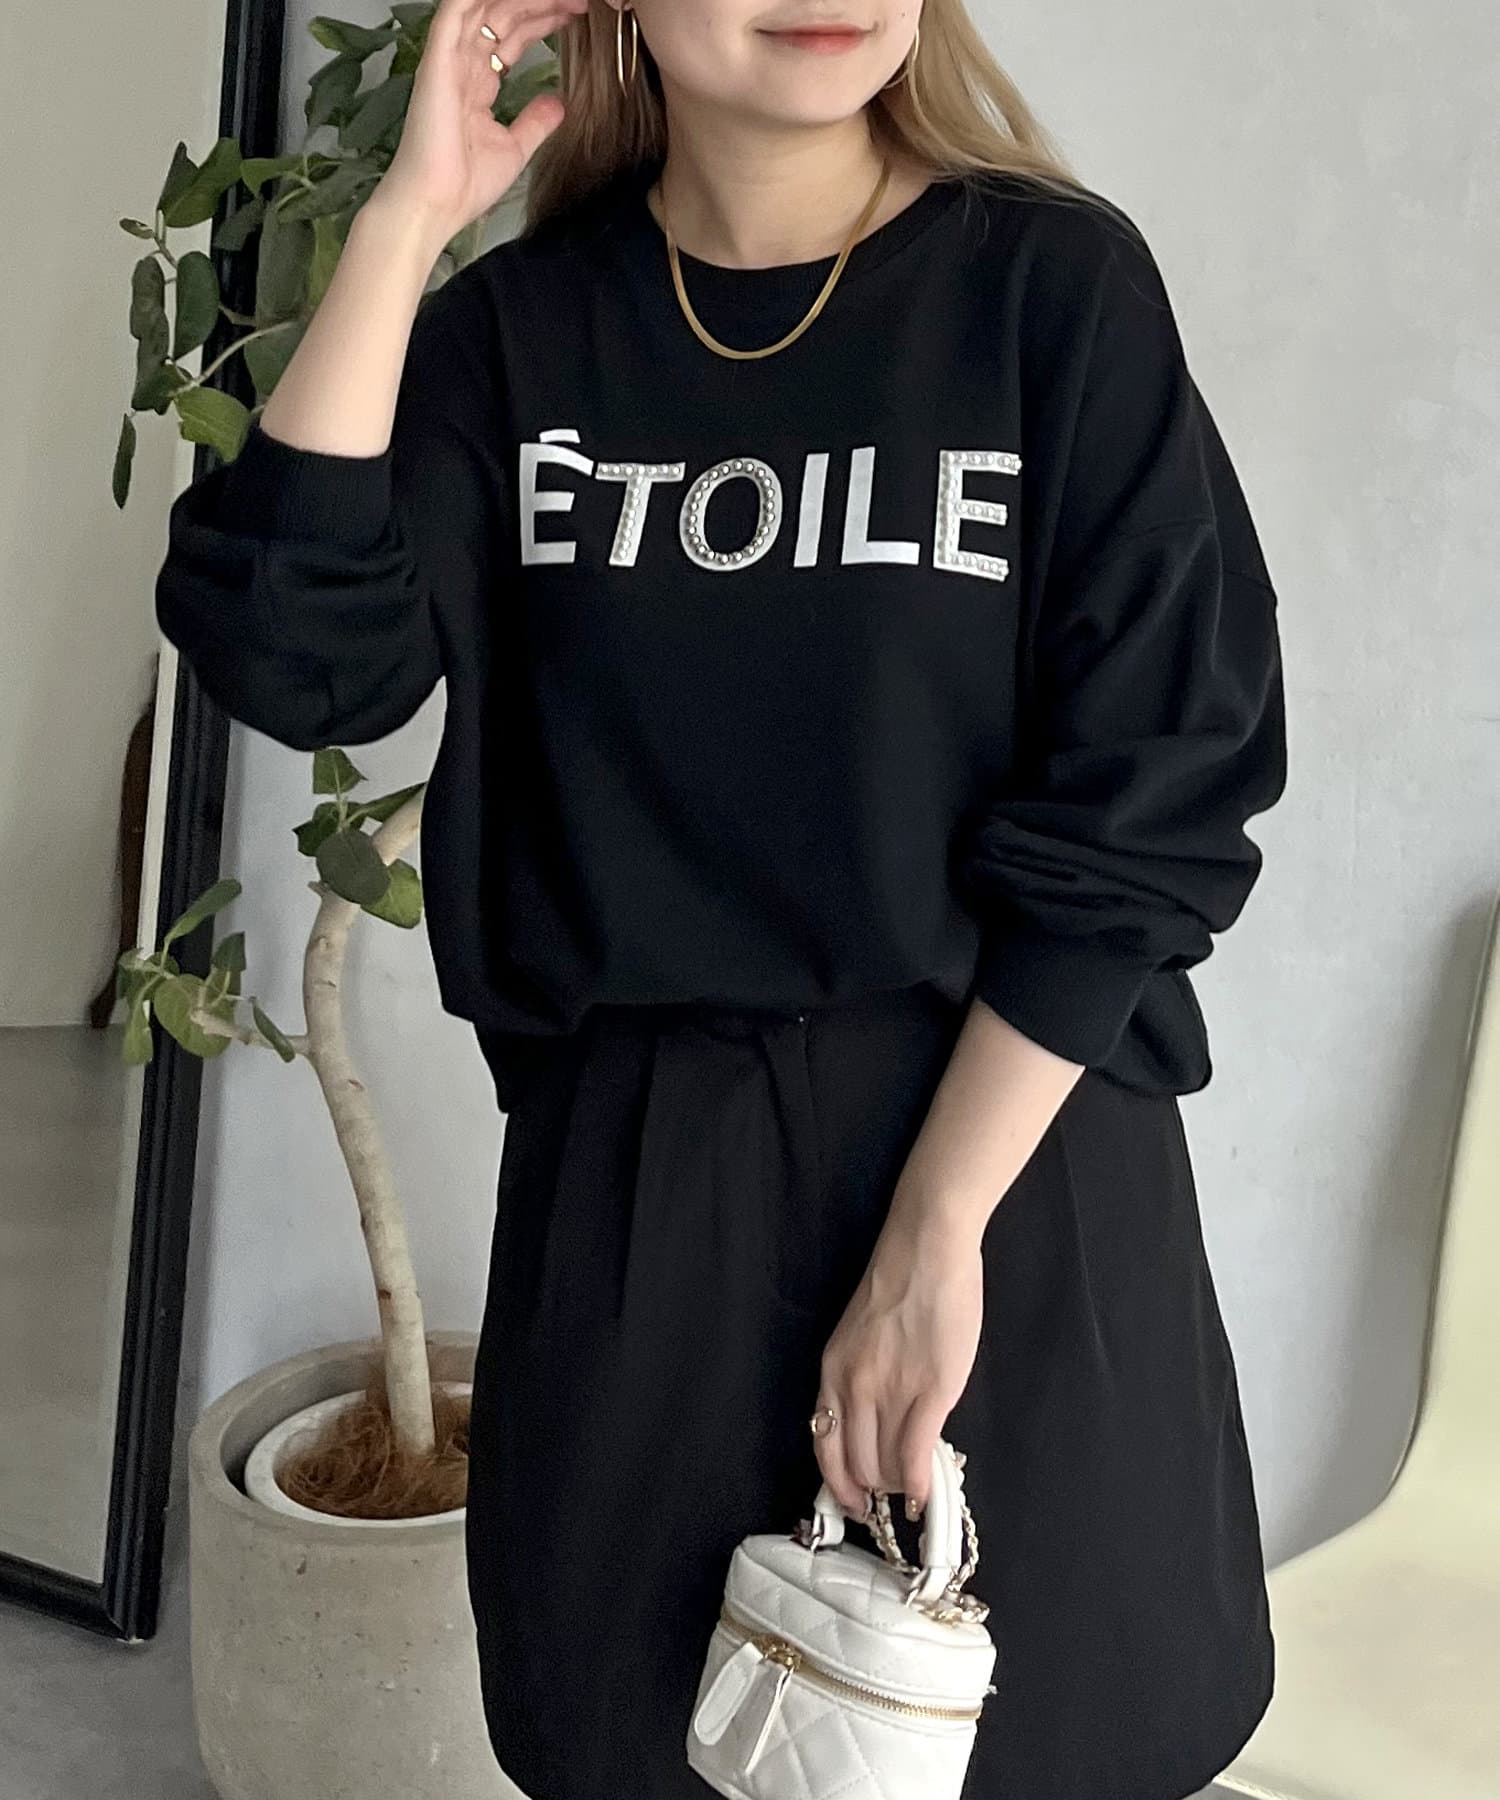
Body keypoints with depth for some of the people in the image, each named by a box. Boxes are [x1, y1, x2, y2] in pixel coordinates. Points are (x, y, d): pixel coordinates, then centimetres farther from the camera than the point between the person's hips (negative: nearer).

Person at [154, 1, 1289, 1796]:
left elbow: (1147, 807, -10)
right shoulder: (515, 328, 2)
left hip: (1012, 1133, -2)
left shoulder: (1053, 282, -6)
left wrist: (935, 1236, -13)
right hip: (630, 1163, 2)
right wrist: (405, 218, -13)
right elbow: (294, 651, -12)